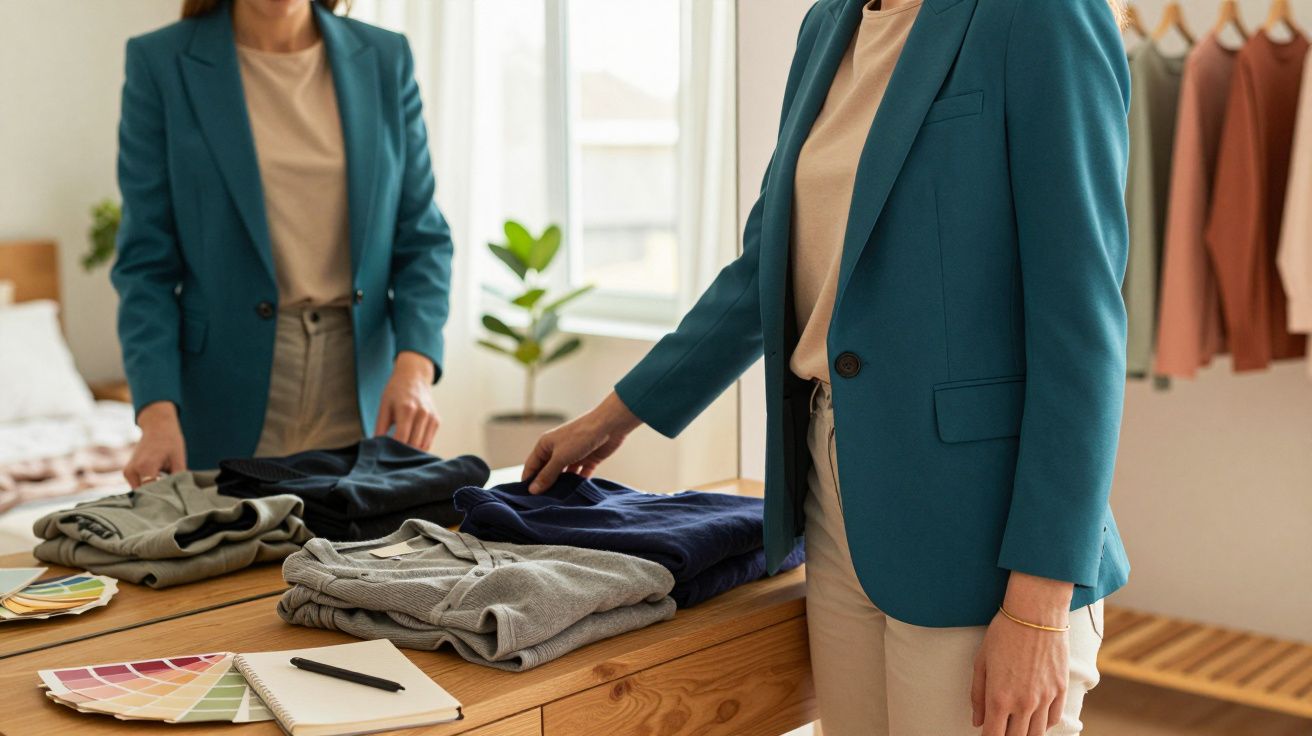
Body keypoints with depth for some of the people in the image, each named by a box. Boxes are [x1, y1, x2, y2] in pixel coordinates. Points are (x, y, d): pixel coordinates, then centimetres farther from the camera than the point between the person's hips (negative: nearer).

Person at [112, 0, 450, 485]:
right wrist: (157, 412, -17)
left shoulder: (384, 59, 3)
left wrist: (415, 364, -12)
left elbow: (421, 237, 4)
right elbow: (147, 260, -5)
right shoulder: (160, 64, -4)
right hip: (227, 403, -2)